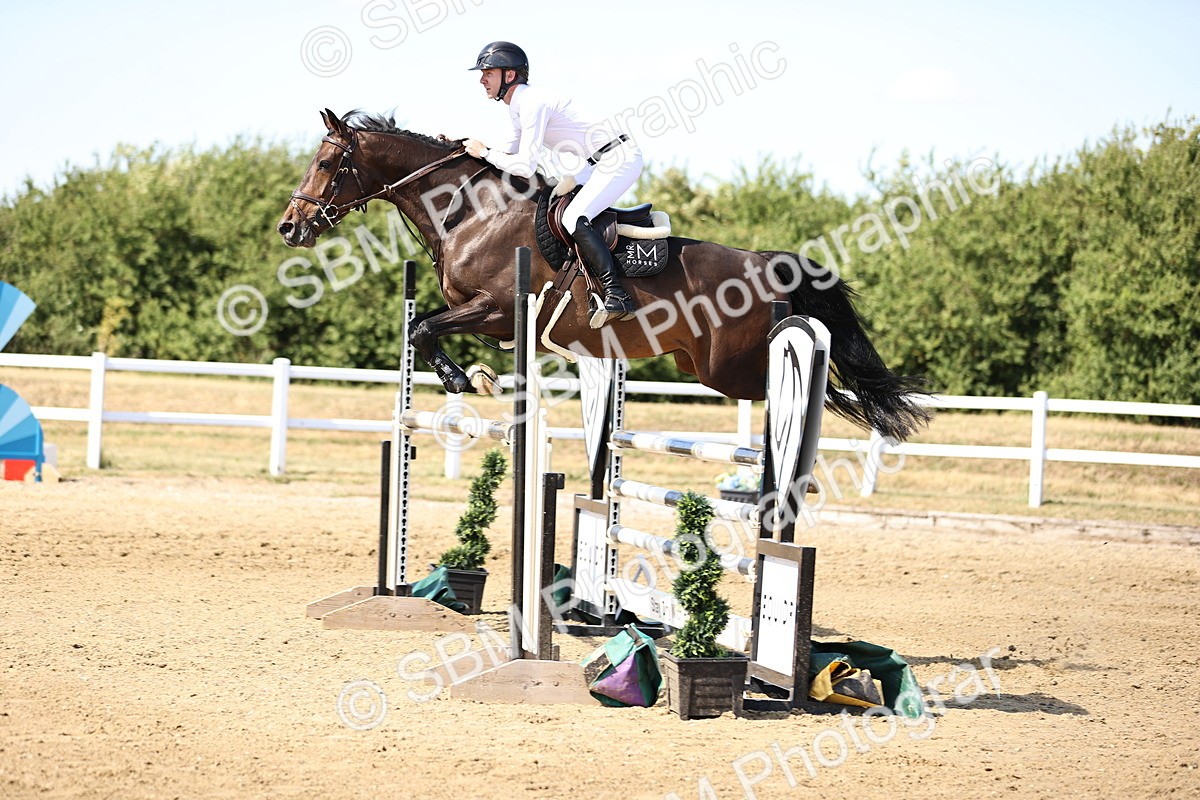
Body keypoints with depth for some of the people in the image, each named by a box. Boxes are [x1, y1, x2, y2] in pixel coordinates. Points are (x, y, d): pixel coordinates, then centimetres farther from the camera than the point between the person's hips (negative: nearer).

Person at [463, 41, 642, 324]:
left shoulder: (533, 103, -21)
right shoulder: (517, 106, 10)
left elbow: (525, 167, -26)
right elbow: (511, 152, 21)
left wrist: (484, 152, -14)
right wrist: (464, 146, 11)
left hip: (621, 158, -11)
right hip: (599, 163, 11)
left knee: (574, 219, -24)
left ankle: (618, 297, -28)